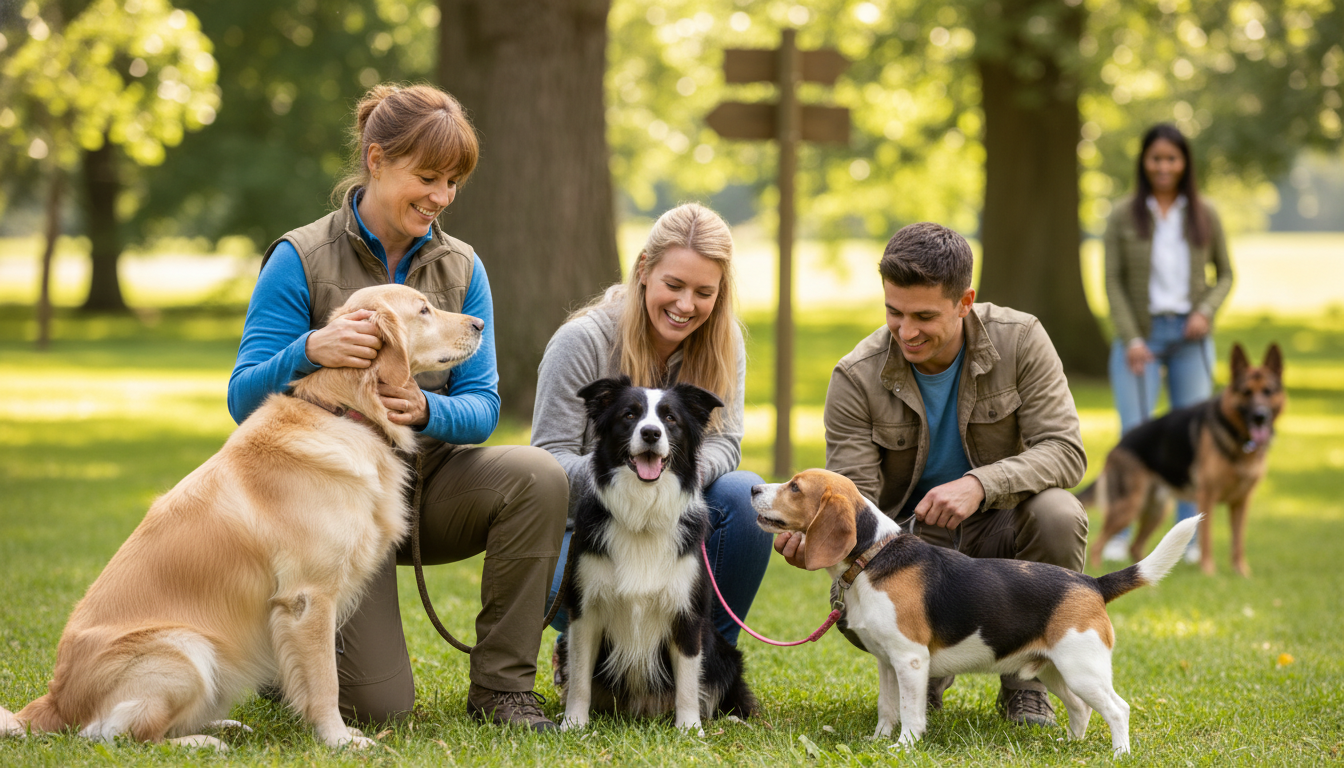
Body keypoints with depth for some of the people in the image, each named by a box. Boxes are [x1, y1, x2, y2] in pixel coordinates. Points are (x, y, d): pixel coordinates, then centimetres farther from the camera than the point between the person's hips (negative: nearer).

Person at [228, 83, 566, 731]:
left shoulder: (462, 268, 2)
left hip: (426, 481, 4)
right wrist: (310, 351, -34)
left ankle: (500, 685, -13)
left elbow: (483, 406, -3)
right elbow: (244, 400, -14)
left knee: (538, 477, -28)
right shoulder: (299, 260, -10)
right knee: (378, 706, -14)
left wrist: (426, 410, -27)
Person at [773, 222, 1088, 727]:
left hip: (997, 528, 1)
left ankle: (1025, 677, -7)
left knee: (1057, 514, -34)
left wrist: (980, 484, -37)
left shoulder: (1018, 340, -14)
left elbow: (1065, 451, -19)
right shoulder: (857, 378, -14)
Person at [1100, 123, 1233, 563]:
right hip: (1140, 333, -1)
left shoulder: (1204, 217, 7)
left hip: (1190, 335, 2)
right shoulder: (1123, 218, 2)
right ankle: (1119, 534, -5)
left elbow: (1225, 274, 13)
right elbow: (1113, 282, 1)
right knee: (1134, 432, -9)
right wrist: (1131, 339, -9)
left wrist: (1206, 311, -6)